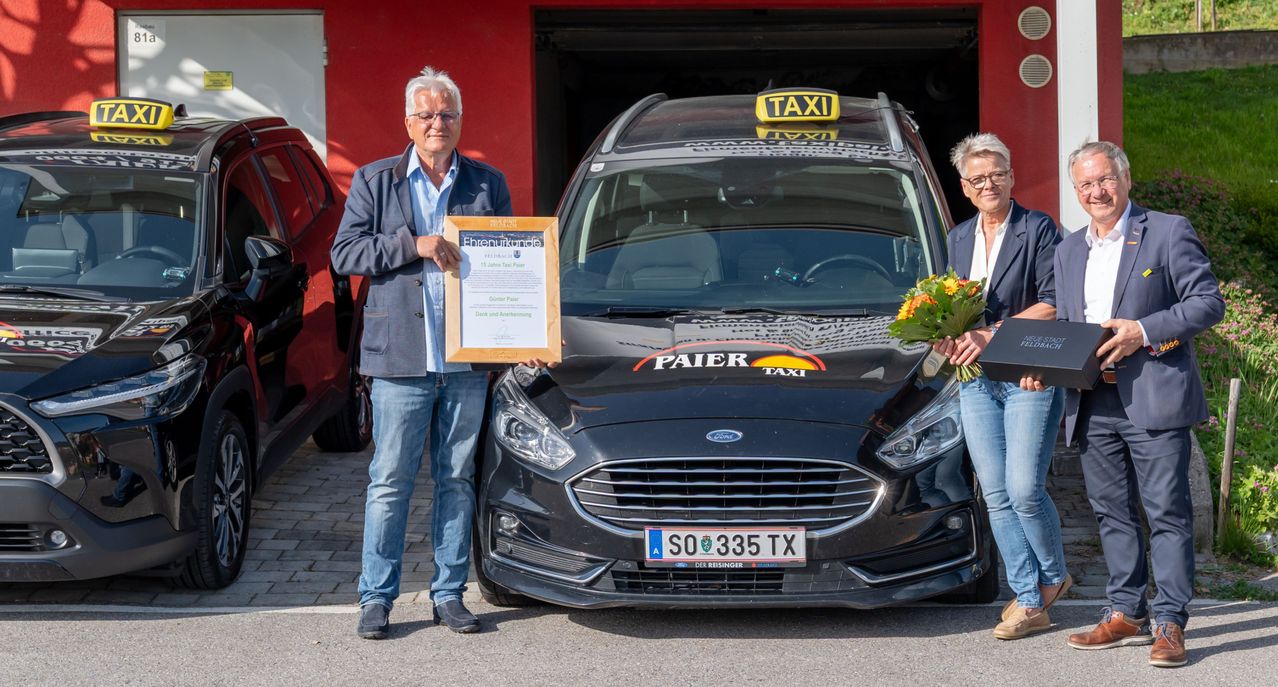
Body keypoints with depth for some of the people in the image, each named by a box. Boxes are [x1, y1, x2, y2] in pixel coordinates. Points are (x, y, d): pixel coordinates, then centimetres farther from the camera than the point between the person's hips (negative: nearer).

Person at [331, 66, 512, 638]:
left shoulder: (489, 184, 12)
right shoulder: (375, 181, 7)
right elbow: (344, 253, -1)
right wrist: (413, 245, -14)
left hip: (468, 359, 2)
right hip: (400, 356, -2)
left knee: (457, 480, 8)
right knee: (390, 481, 0)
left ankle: (449, 594, 16)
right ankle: (376, 597, 8)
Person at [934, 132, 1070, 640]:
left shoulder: (1038, 229, -4)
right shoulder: (958, 239, 16)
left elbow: (1054, 304, -12)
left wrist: (993, 335, -19)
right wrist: (950, 338, 1)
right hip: (976, 380, 6)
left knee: (1025, 489, -9)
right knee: (996, 495, 3)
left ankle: (1053, 575, 18)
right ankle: (1029, 601, 9)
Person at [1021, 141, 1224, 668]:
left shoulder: (1169, 232, -1)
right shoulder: (1068, 252, 18)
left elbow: (1209, 302, -7)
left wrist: (1143, 331, -17)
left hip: (1154, 398, -6)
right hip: (1093, 404, 6)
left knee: (1166, 513, -4)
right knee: (1111, 512, 11)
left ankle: (1169, 624, -1)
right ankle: (1126, 614, 20)